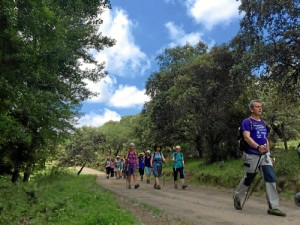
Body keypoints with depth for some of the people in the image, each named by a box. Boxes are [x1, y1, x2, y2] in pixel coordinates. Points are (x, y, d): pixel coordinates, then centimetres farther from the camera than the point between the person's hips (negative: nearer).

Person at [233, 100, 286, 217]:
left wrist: (270, 154, 18)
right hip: (252, 155, -6)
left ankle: (273, 207, -1)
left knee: (271, 178, -6)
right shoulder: (247, 122, -7)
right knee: (248, 179, 7)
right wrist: (258, 147, -37)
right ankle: (237, 197, 33)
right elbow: (247, 137, -21)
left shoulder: (263, 123, 15)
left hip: (265, 155, 6)